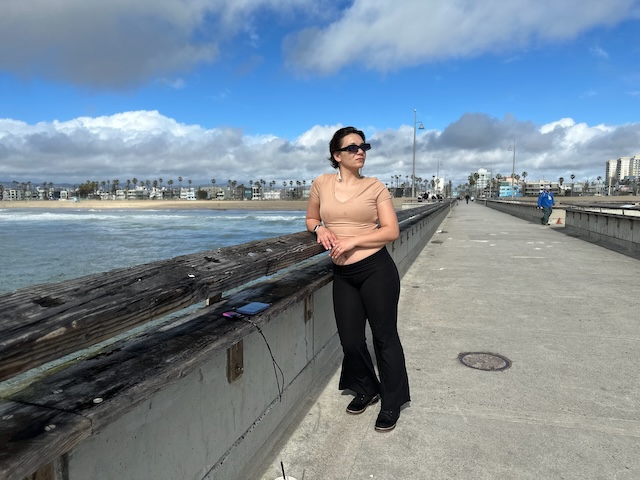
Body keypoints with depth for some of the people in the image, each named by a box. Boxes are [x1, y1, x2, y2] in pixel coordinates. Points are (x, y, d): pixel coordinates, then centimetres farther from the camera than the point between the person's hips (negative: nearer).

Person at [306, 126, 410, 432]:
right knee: (350, 339, 10)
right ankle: (367, 390, 38)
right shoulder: (321, 184, 4)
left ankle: (392, 403, 24)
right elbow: (311, 219, 17)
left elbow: (392, 231, -7)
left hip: (377, 269, -3)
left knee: (384, 336, 6)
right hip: (343, 274, 3)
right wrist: (320, 229, -6)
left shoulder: (375, 187, -3)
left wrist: (353, 241, -18)